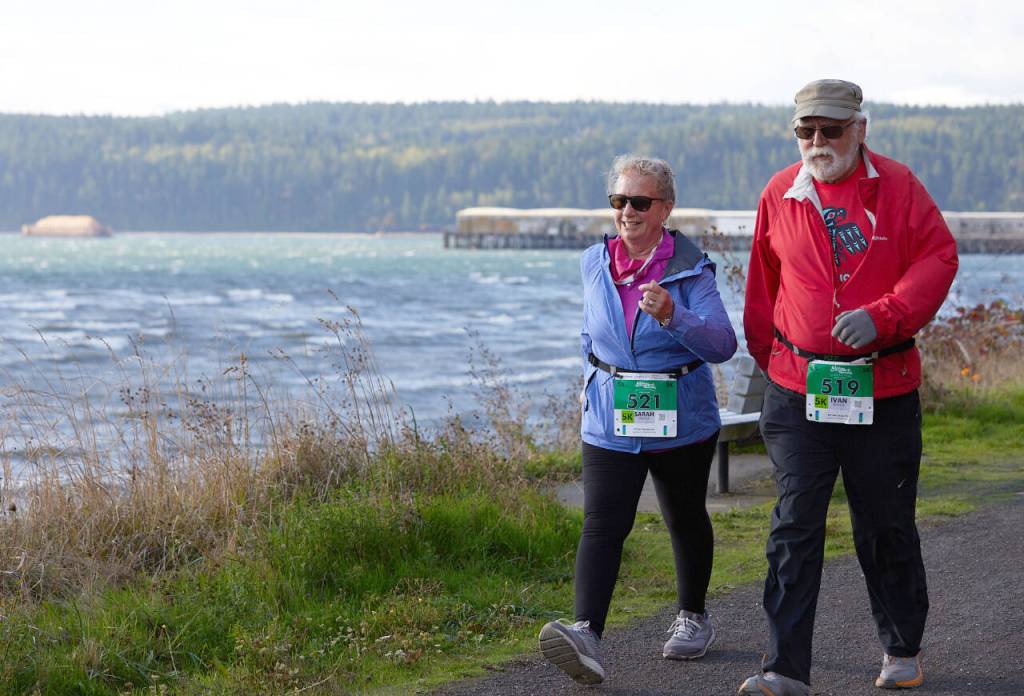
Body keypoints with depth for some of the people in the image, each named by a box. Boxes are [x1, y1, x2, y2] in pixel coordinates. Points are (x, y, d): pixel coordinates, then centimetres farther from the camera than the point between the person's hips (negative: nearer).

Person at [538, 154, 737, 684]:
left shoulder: (690, 269, -10)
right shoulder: (594, 264, 4)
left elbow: (723, 343, -21)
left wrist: (672, 316, -36)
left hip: (681, 422, -2)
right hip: (610, 422, 2)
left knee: (685, 518, 16)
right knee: (602, 524, -14)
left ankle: (692, 616, 38)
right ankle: (586, 635, -27)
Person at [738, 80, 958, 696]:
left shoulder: (897, 187, -2)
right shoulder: (780, 195, 4)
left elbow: (939, 258, -6)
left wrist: (882, 316, -19)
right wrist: (768, 355, 16)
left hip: (883, 391, -1)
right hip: (798, 391, 1)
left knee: (886, 527, 10)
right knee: (794, 527, -6)